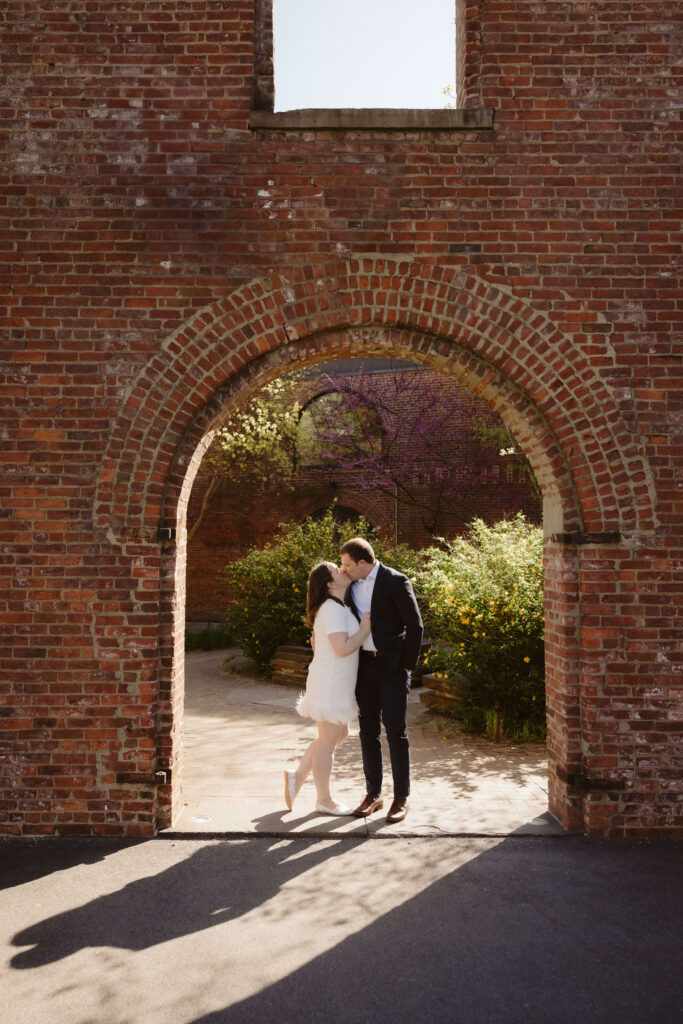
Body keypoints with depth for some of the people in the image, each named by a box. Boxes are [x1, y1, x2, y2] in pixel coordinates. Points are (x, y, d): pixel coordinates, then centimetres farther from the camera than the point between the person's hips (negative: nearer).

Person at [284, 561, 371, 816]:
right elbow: (343, 648, -26)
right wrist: (365, 629, -14)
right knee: (328, 740, 1)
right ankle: (324, 800, 13)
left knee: (339, 734, 18)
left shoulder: (338, 608, 14)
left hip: (337, 683, 10)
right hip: (330, 682, -10)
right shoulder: (332, 608, -19)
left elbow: (316, 642, 22)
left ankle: (298, 776, 22)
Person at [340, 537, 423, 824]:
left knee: (396, 731, 0)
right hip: (364, 664, 6)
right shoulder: (352, 584, 6)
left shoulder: (395, 582, -13)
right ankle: (373, 794, 22)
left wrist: (408, 665, -11)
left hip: (392, 666, -6)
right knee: (368, 730, 10)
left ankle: (401, 798, 12)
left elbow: (415, 625, -11)